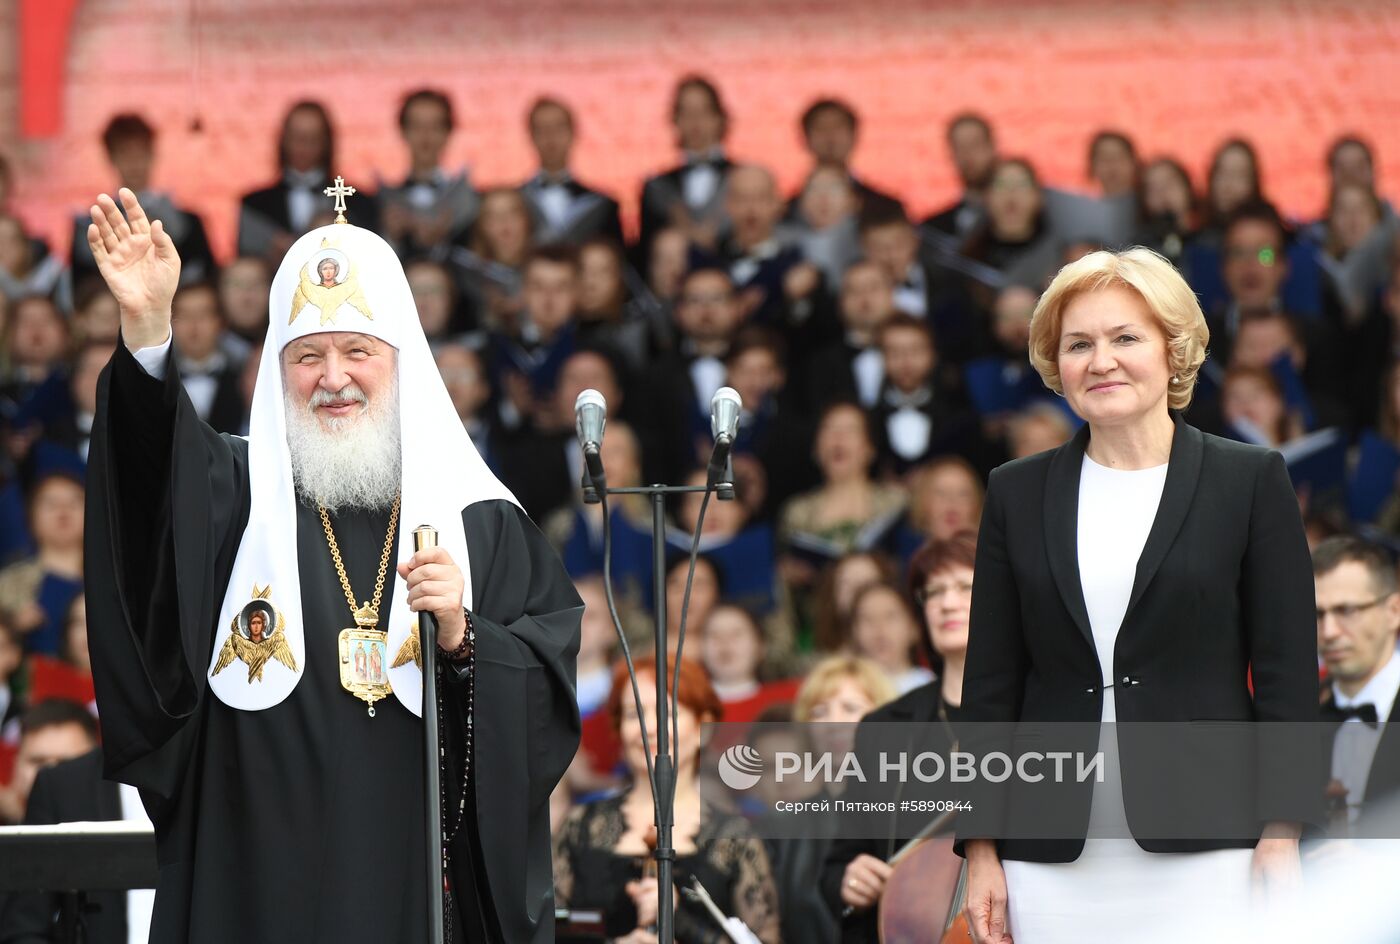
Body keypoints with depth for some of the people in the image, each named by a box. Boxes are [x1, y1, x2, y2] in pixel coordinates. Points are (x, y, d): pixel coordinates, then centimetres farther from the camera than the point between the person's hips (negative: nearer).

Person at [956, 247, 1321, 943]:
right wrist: (980, 849, 3)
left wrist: (1281, 839, -6)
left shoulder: (1251, 481, 4)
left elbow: (1287, 675, 2)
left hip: (1205, 855, -2)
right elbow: (989, 684, 11)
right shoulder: (1017, 494, 11)